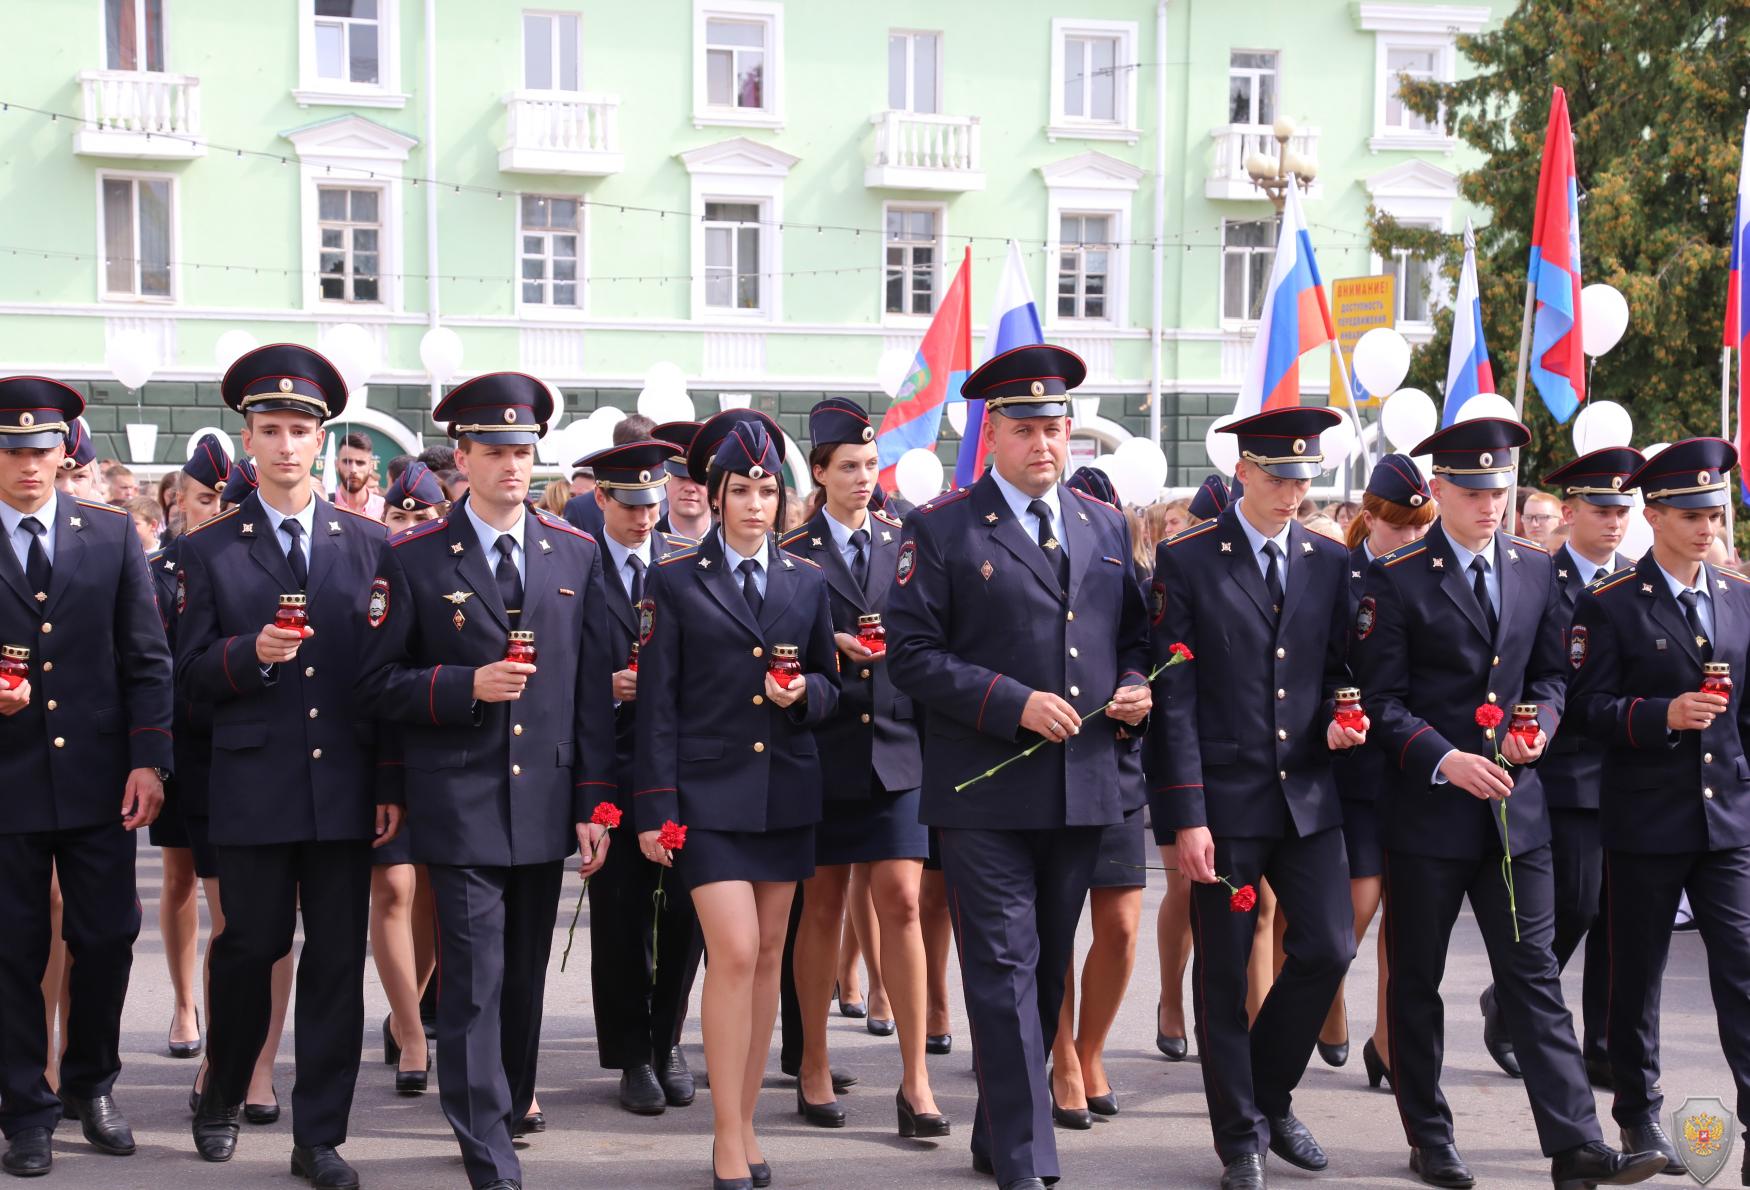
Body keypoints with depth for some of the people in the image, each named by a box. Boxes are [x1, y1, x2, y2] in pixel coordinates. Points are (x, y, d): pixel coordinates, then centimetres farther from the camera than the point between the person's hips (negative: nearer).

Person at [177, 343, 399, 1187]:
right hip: (252, 789, -1)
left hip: (345, 789, 1)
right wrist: (251, 652, -18)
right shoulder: (208, 550, 5)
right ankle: (221, 1096, 32)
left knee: (337, 960, 4)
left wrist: (394, 785, 3)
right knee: (251, 945, 6)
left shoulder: (368, 543, 7)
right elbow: (191, 677, 2)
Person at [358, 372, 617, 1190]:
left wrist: (594, 803, 4)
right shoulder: (412, 558, -1)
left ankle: (508, 1110, 33)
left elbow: (593, 689, 7)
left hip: (546, 805, 4)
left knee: (525, 979, 14)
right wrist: (467, 685, -17)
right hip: (461, 808, -3)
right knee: (474, 984, -6)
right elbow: (378, 684, -1)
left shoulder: (576, 553, 8)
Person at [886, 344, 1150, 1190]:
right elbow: (911, 654, -9)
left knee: (1046, 969, 14)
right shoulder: (942, 529, -4)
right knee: (1004, 970, -5)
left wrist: (1133, 683, -1)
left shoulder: (1105, 526, 12)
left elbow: (1132, 632, 21)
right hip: (985, 793, -5)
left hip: (1082, 788, 5)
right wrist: (1014, 704, -18)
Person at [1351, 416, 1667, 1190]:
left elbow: (1550, 671, 16)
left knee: (1533, 974, 2)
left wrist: (1542, 721, -4)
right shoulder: (1396, 579, -6)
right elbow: (1381, 700, -8)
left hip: (1515, 806, 4)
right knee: (1417, 980, 7)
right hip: (1427, 807, -3)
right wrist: (1445, 760, -19)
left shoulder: (1535, 570, 9)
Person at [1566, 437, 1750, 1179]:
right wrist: (1663, 715, -23)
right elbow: (1587, 708, -9)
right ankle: (1638, 1114, 22)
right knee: (1638, 972, 8)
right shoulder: (1609, 606, -4)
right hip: (1646, 822, -3)